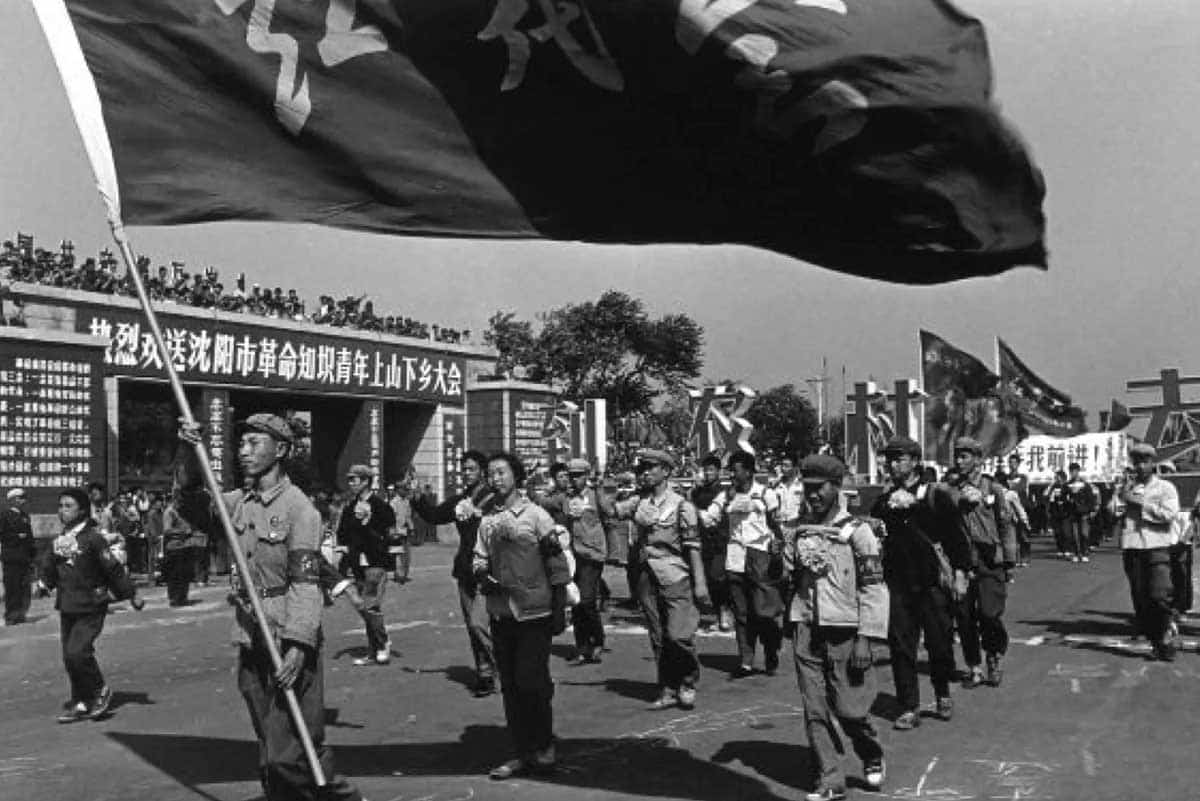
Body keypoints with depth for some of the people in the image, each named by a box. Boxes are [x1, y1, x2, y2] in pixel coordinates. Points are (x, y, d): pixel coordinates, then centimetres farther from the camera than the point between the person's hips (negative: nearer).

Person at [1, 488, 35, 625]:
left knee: (25, 588, 5)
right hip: (11, 558, -6)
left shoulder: (25, 515, 17)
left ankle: (20, 614, 13)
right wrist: (17, 536, -16)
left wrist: (31, 556, 14)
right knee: (12, 587, -3)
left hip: (25, 558, 6)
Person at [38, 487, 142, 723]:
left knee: (77, 653, -16)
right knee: (69, 657, 9)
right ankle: (81, 703, 22)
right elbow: (48, 564, 24)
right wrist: (44, 581, 10)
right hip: (66, 607, 7)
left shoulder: (93, 538, -12)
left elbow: (113, 568, -11)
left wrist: (132, 594, -9)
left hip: (90, 608, -7)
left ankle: (101, 691, 6)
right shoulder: (59, 540, 8)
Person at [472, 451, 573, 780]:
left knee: (532, 682, -6)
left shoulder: (535, 515, -4)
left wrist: (560, 608, -8)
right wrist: (482, 574, -10)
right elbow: (479, 557, 14)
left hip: (534, 613, -5)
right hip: (500, 613, 5)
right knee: (510, 686, 9)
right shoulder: (487, 520, 9)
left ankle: (544, 747, 13)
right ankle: (524, 753, 20)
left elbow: (556, 562, -5)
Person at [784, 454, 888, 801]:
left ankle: (872, 759, 29)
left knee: (850, 709, 0)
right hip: (807, 631, 4)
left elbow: (873, 589, -8)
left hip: (844, 633, -4)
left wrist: (866, 639, -12)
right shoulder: (800, 534, 10)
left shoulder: (856, 531, -5)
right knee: (815, 711, 3)